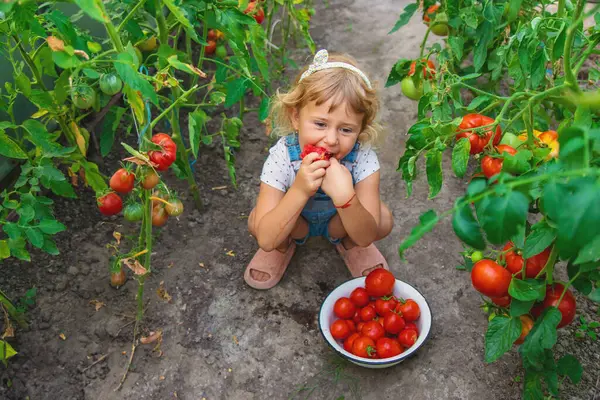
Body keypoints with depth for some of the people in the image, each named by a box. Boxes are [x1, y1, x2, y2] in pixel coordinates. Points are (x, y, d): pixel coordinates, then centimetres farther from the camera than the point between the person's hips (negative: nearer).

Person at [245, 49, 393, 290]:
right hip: (292, 222, 0)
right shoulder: (282, 156, -35)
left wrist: (345, 196, -54)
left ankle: (345, 243, 9)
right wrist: (300, 190, -53)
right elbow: (265, 240, -38)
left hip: (341, 221, 1)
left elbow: (366, 237, -34)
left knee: (384, 220, -27)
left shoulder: (362, 157, -33)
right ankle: (285, 246, 7)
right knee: (255, 221, -30)